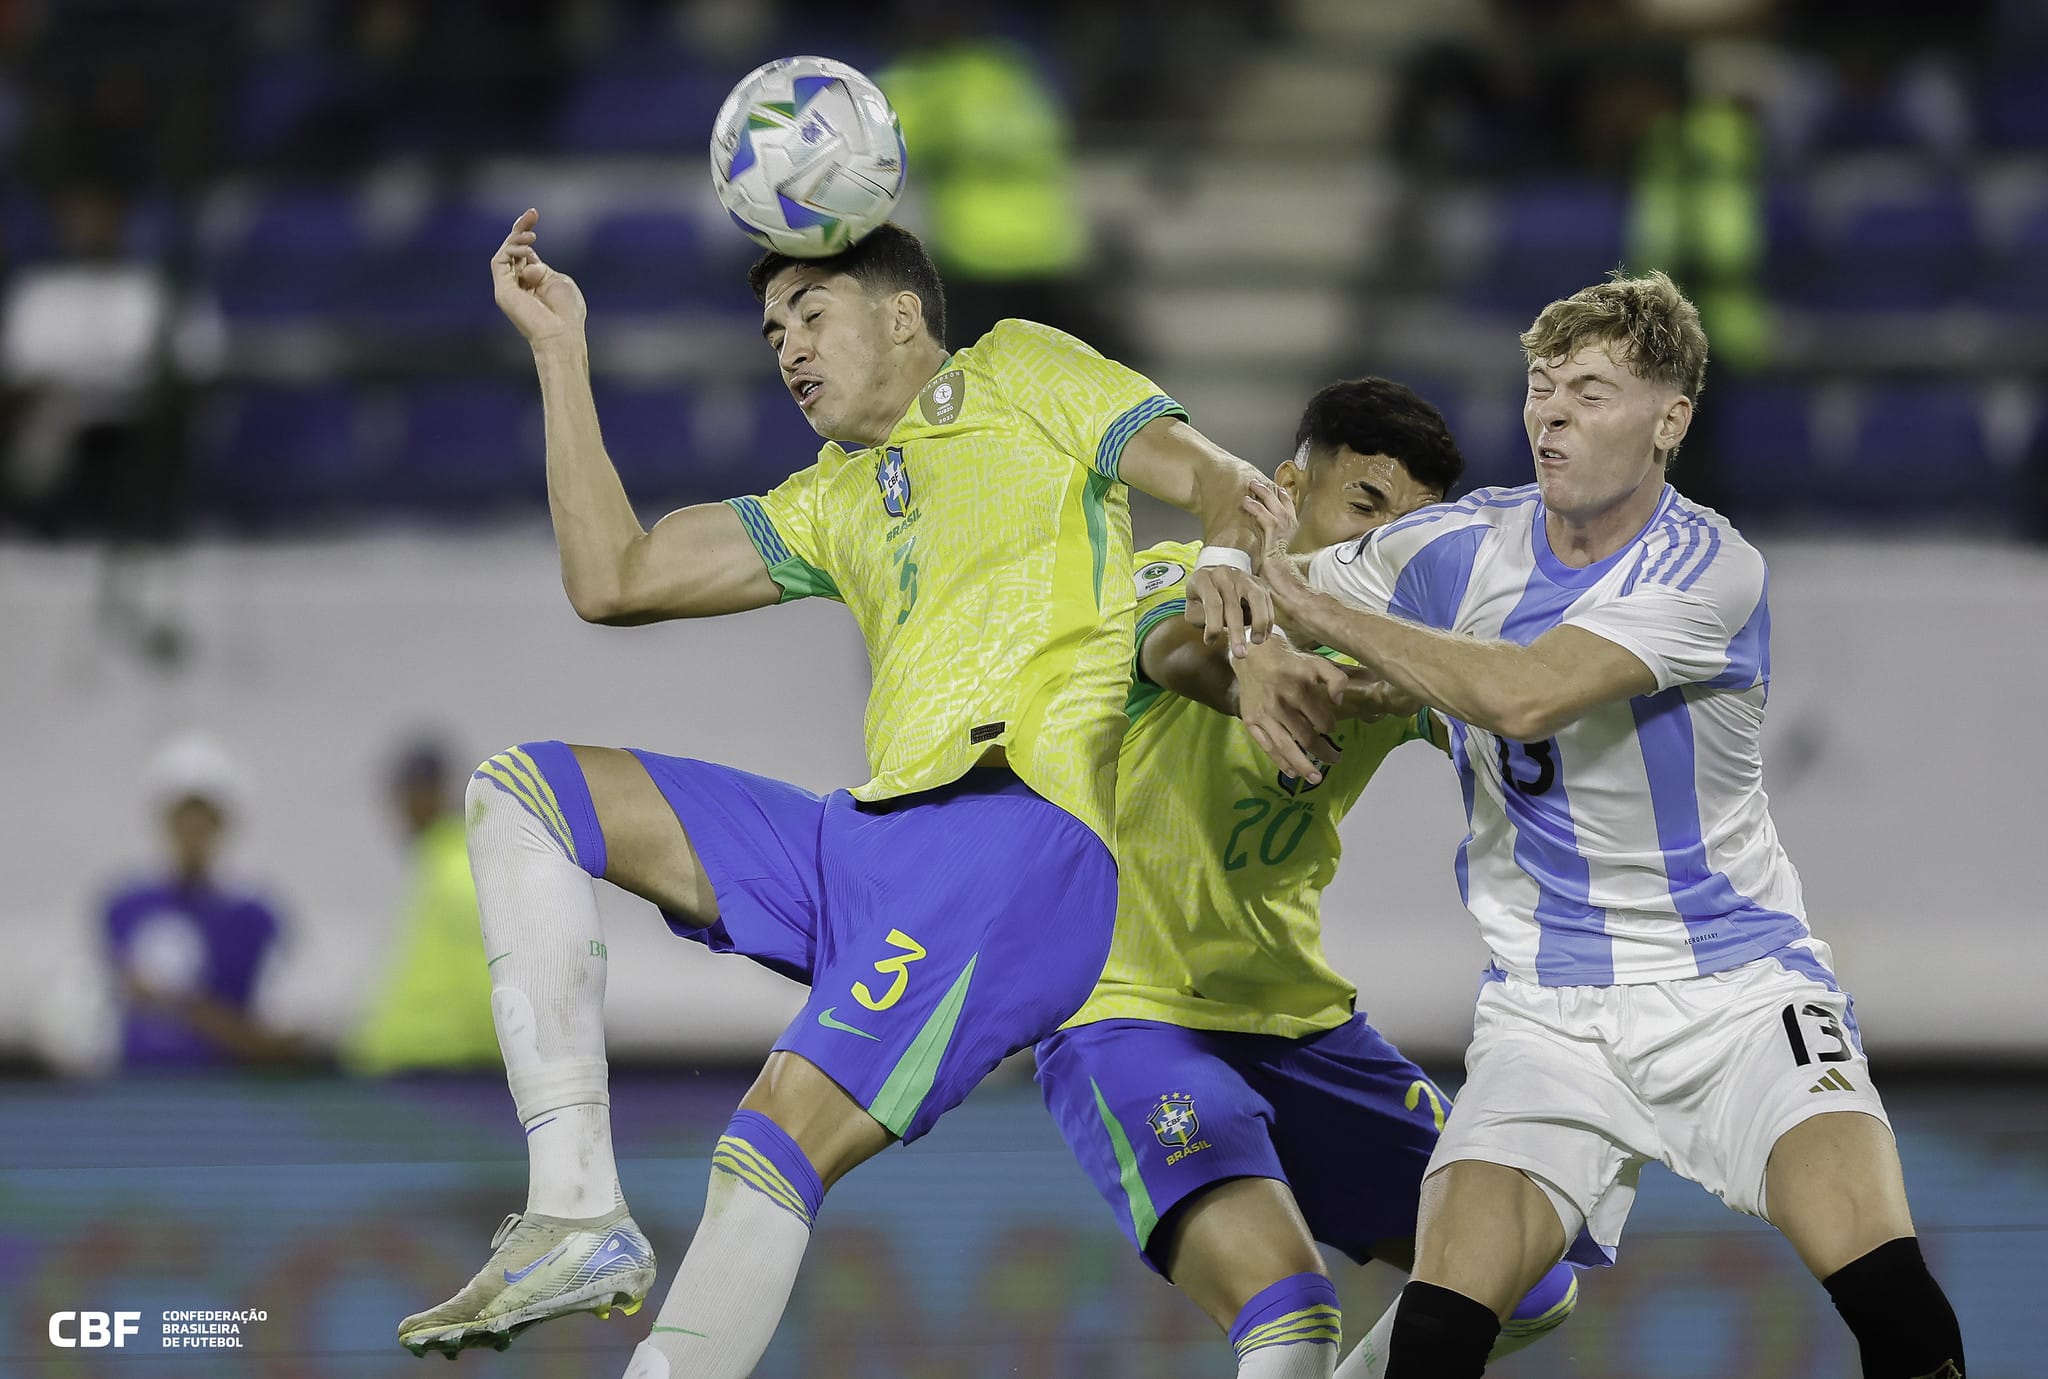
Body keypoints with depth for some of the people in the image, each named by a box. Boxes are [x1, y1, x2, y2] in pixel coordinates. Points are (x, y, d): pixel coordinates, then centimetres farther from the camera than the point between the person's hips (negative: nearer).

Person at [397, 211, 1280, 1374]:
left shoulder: (1022, 374, 14)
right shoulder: (833, 503, 31)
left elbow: (1222, 480, 3)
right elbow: (613, 579, 23)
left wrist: (1226, 555, -22)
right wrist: (562, 352, 23)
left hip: (1020, 831, -8)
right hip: (865, 840, 8)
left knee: (775, 1154, -23)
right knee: (521, 793, 2)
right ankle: (577, 1216, -10)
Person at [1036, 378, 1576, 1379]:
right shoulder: (1184, 575, -12)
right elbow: (1177, 646, -36)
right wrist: (1250, 668, -60)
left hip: (1302, 1022, 8)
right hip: (1131, 1020, -8)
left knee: (1528, 1292, 13)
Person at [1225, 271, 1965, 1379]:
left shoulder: (1711, 571, -13)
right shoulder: (1463, 547, 0)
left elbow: (1524, 698, -27)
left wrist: (1315, 604, -25)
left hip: (1738, 987, -3)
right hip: (1549, 1015, 3)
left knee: (1880, 1275, -27)